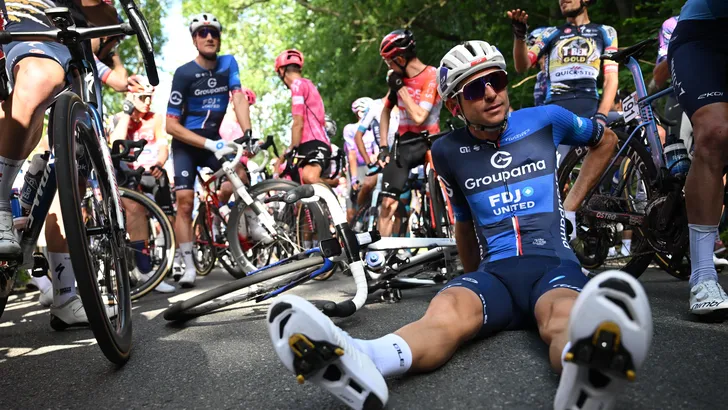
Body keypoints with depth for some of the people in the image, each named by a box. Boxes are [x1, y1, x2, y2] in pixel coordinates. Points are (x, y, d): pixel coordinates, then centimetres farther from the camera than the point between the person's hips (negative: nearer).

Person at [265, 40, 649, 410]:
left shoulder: (546, 119, 7)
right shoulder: (448, 151, 11)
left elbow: (606, 139, 26)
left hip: (553, 264, 0)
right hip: (494, 271, 1)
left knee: (564, 319, -38)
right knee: (446, 310, -35)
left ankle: (586, 374, -73)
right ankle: (360, 363, -65)